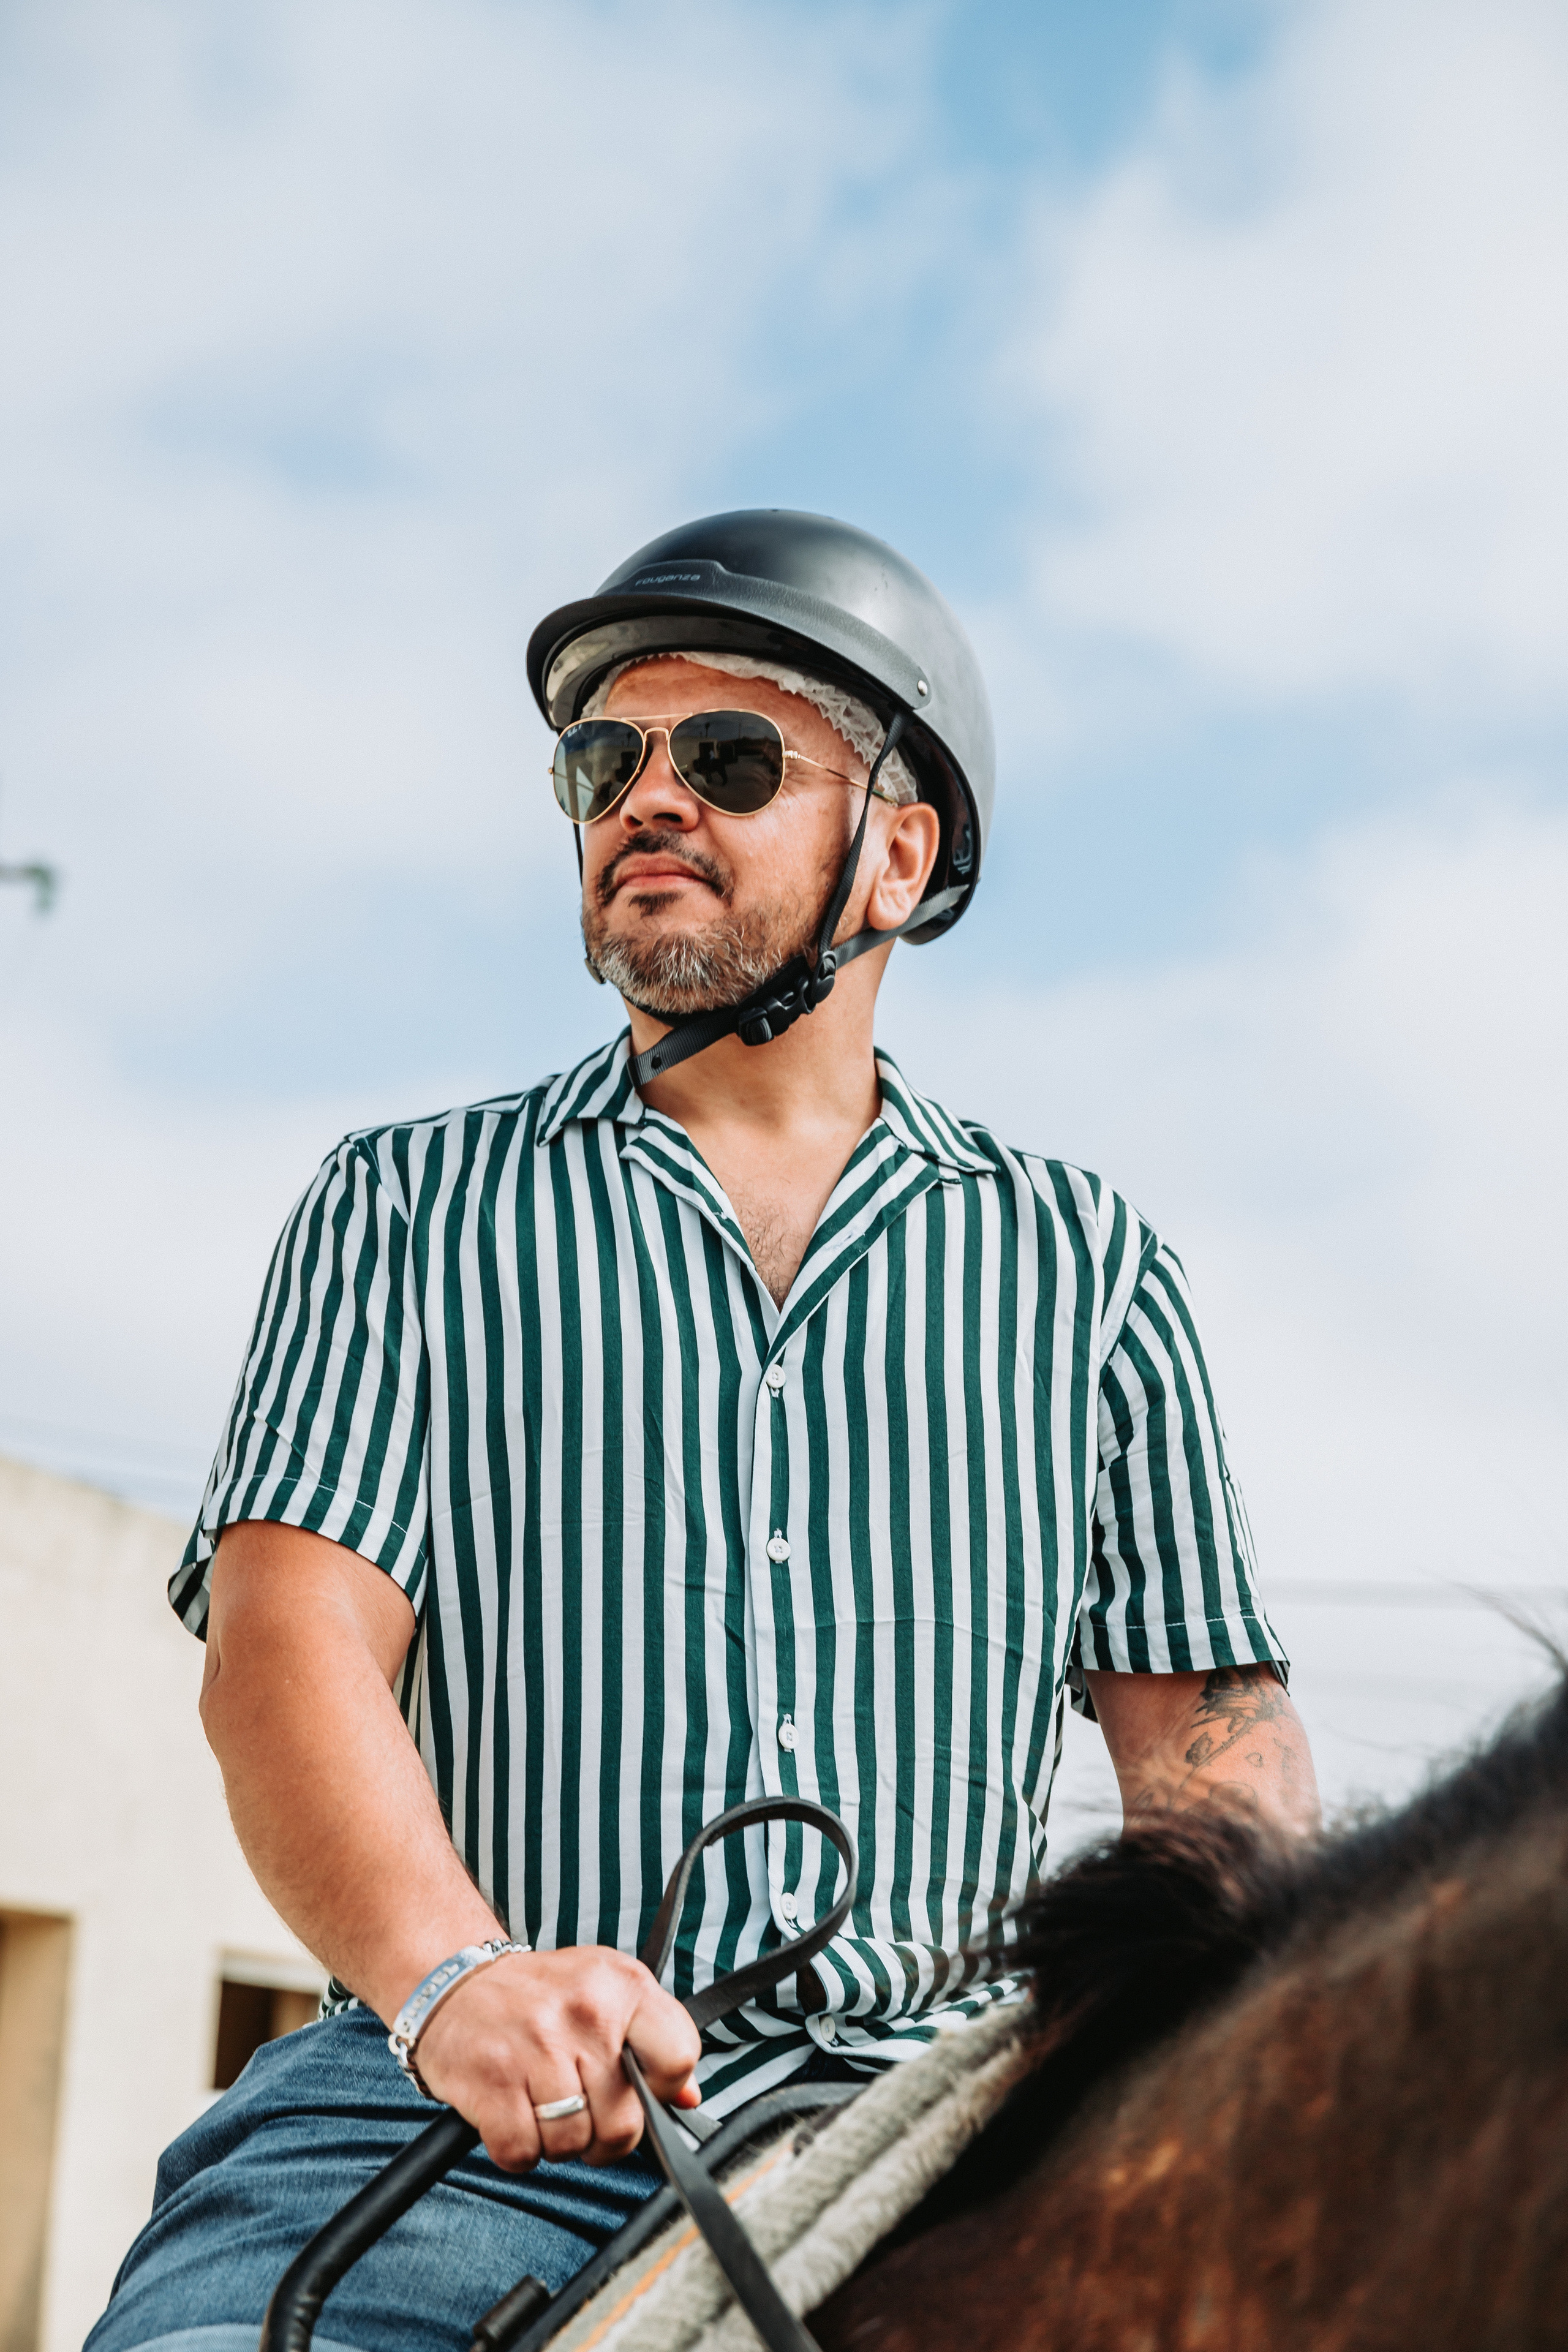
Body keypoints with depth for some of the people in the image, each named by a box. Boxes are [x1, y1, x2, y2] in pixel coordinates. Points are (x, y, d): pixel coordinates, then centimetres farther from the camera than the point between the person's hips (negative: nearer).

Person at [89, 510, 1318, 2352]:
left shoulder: (1082, 1267, 17)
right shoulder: (405, 1213, 14)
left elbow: (1208, 1736, 13)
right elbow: (287, 1632, -1)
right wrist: (450, 1974, -20)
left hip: (943, 2105, 2)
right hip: (487, 2118, -1)